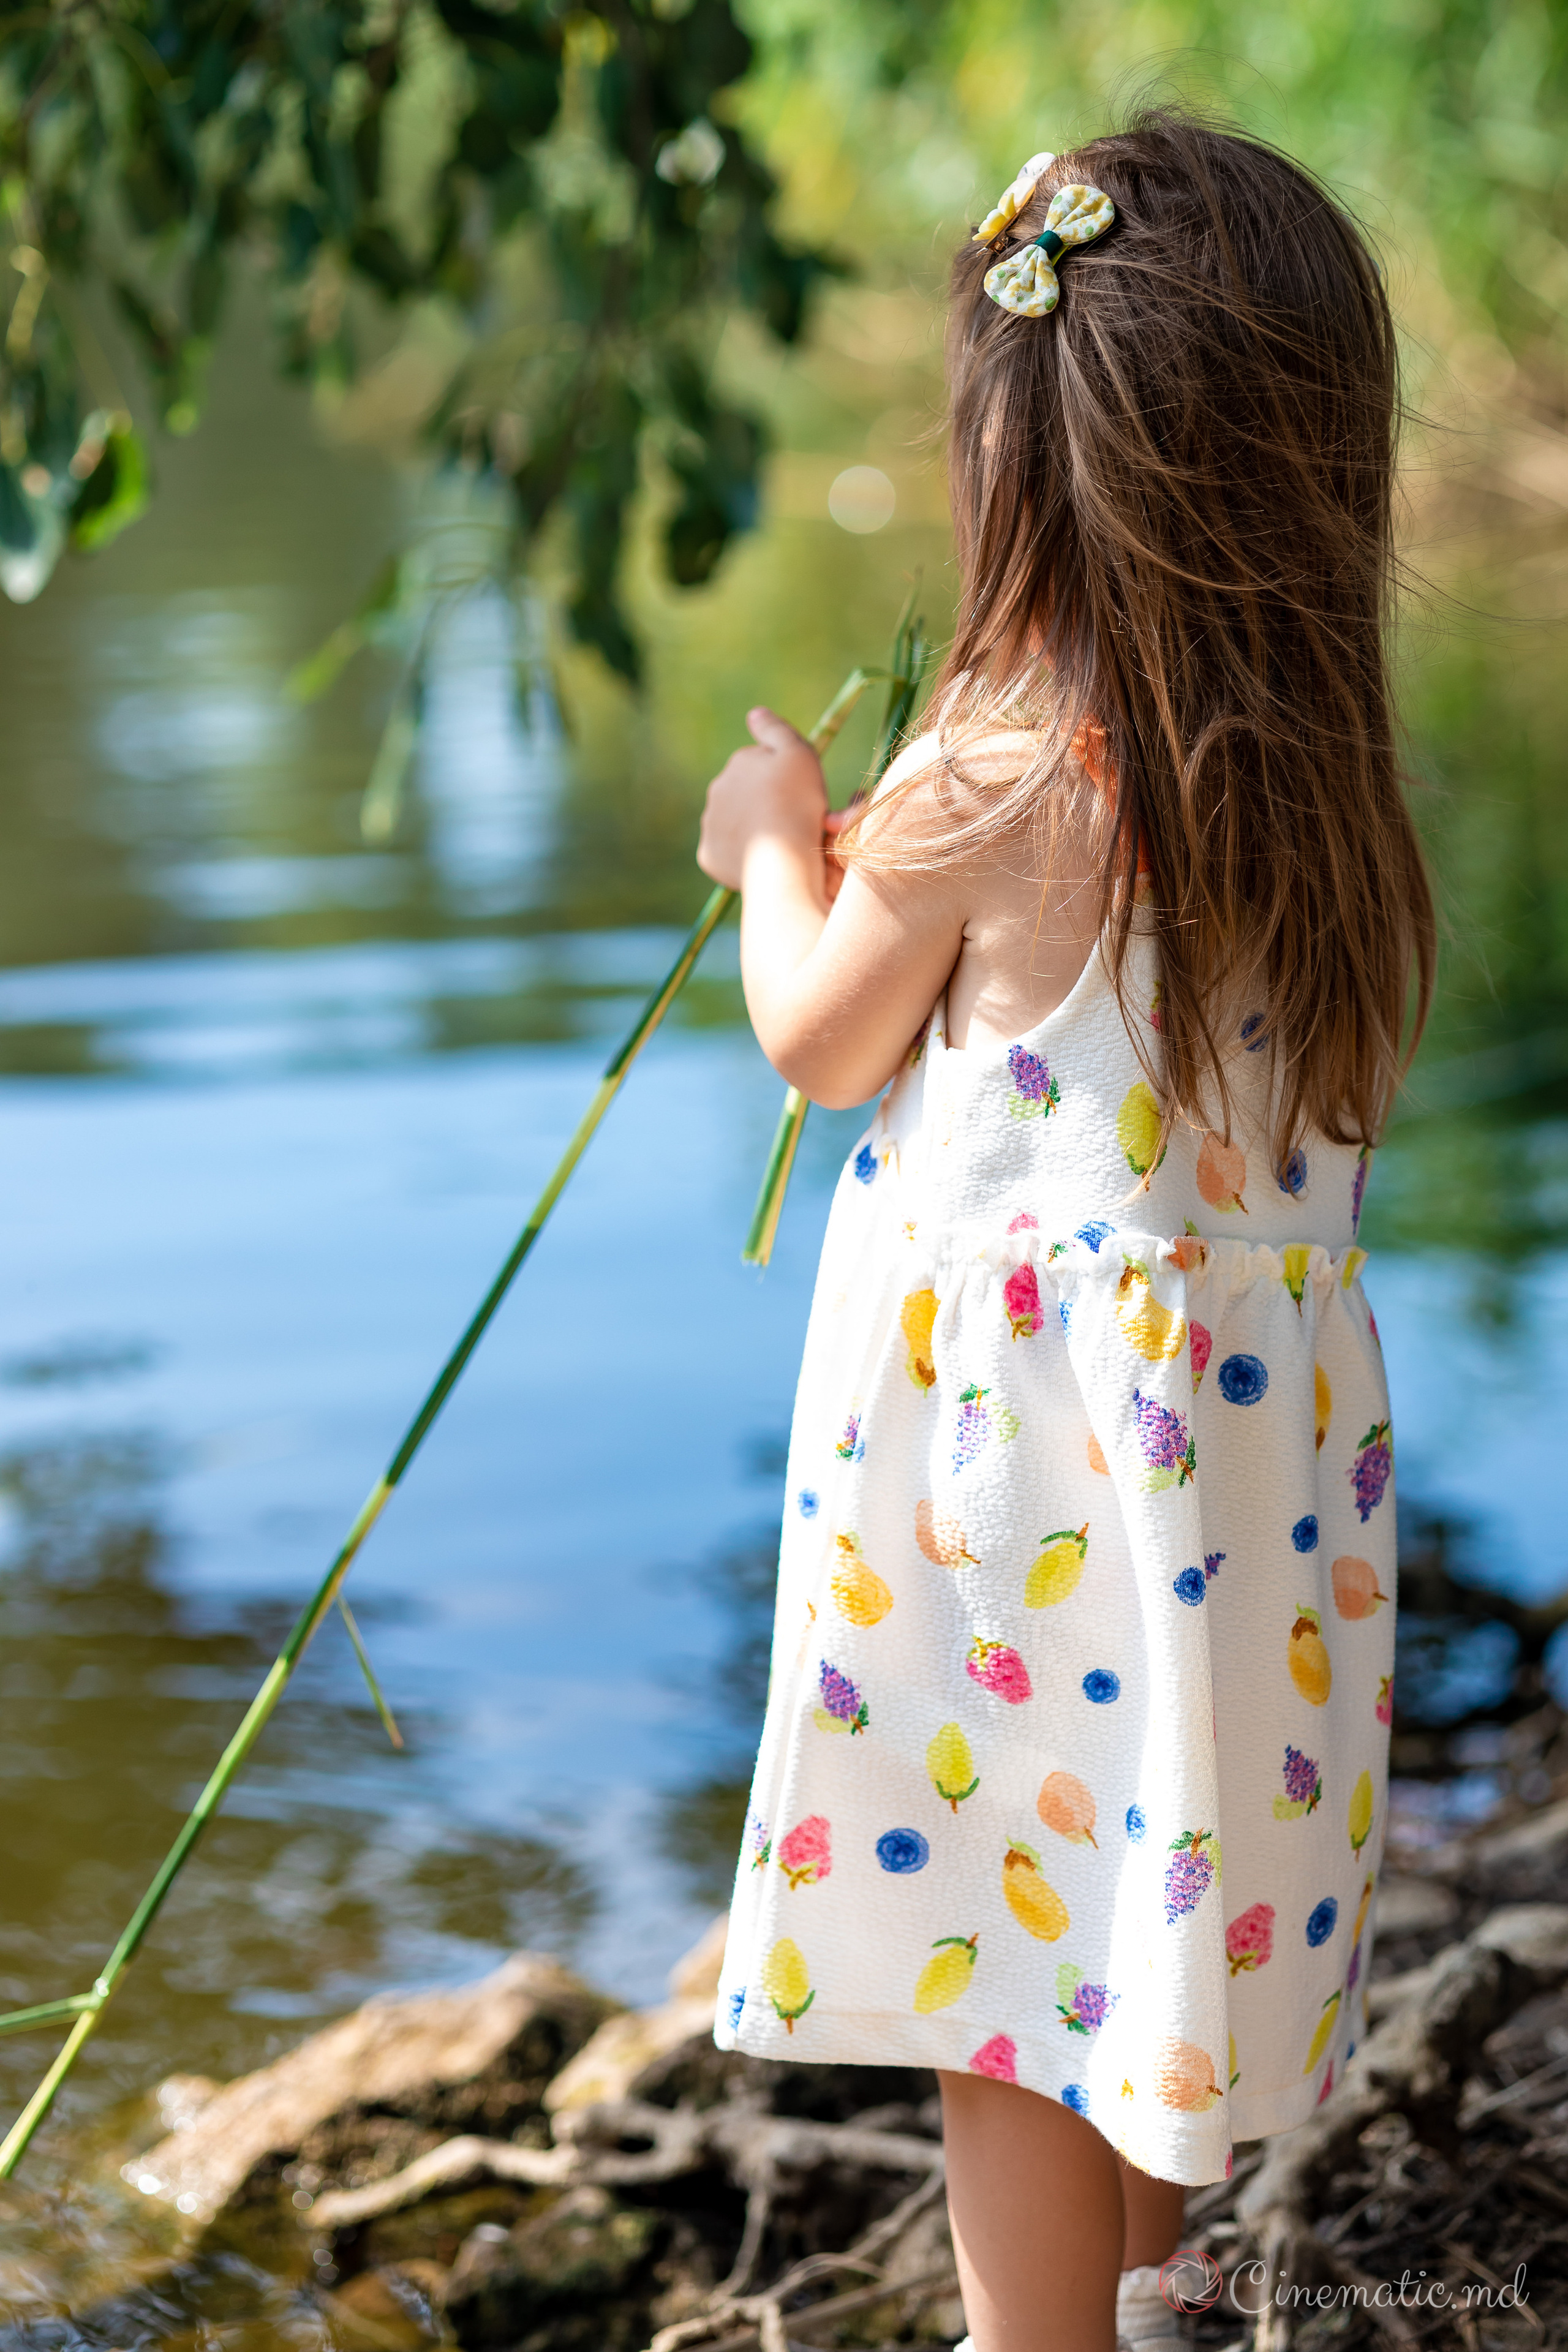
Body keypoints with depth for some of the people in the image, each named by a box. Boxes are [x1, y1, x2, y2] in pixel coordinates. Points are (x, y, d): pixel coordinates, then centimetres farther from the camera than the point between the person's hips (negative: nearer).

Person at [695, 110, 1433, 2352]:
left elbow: (825, 1044, -7)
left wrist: (781, 847, 13)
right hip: (1259, 1430, 7)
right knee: (1168, 1869, 23)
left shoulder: (983, 781, -21)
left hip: (1028, 1454, -7)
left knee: (1017, 1922, 7)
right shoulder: (1318, 768, -3)